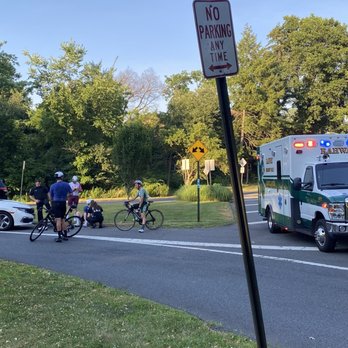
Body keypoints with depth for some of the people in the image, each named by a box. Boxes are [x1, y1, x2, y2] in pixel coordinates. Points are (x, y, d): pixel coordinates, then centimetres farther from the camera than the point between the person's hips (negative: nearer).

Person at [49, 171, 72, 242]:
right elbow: (70, 194, 4)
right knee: (62, 219, 15)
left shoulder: (53, 186, -2)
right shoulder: (66, 184, 2)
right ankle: (65, 235, 18)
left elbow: (50, 197, 3)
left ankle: (59, 237, -14)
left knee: (58, 220, -8)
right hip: (63, 203, 3)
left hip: (56, 203, -3)